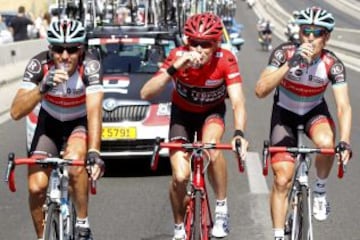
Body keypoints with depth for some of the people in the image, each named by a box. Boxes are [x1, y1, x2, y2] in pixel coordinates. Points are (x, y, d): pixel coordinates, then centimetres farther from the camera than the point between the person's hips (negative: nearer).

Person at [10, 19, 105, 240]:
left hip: (80, 123, -2)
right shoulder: (39, 64, -26)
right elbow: (16, 112, -32)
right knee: (36, 187, -12)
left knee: (75, 160, -33)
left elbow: (94, 111, -39)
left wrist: (93, 152, -52)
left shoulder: (90, 66, -29)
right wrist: (43, 88, -48)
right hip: (50, 123, 2)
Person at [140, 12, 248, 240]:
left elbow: (238, 102, -35)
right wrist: (175, 68, -49)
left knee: (211, 143, -34)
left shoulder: (226, 60, -28)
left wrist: (239, 133, -53)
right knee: (180, 177, -14)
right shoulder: (178, 57, -28)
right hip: (183, 113, 1)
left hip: (212, 112, 0)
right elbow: (146, 93, -36)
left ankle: (222, 209, -17)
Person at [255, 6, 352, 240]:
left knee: (326, 142, -33)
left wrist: (345, 142, -43)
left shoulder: (332, 64, -23)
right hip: (285, 113, 0)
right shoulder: (284, 53, -26)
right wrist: (290, 64, -47)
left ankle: (320, 190, -5)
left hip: (314, 111, 0)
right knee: (282, 180, -9)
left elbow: (344, 106, -28)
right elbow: (260, 91, -37)